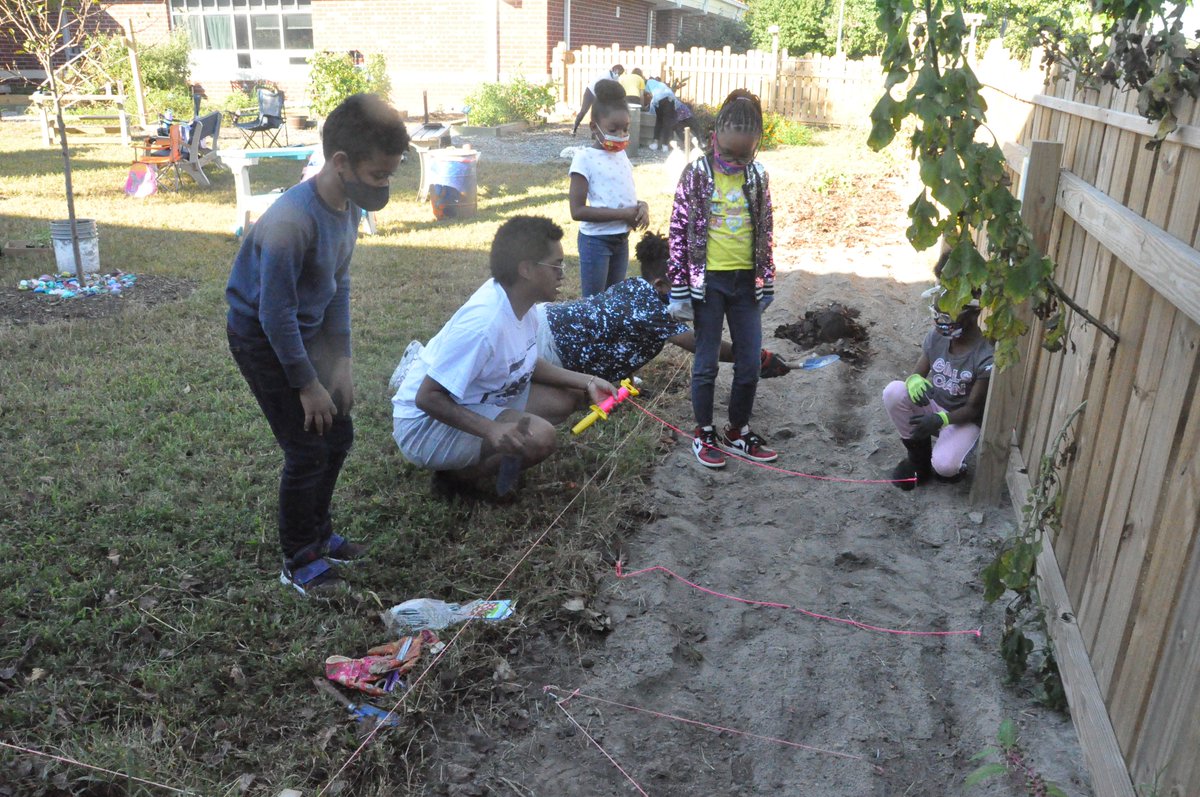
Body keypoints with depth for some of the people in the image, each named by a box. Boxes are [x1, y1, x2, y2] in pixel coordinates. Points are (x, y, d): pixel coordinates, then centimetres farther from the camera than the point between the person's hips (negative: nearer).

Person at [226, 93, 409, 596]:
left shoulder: (348, 205, -6)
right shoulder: (291, 222, -32)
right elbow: (276, 314, -26)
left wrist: (340, 362, 1)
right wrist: (307, 385, -18)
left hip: (305, 332, 8)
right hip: (261, 339, -8)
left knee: (338, 435, 13)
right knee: (307, 450, -6)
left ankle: (317, 533, 33)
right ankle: (298, 562, 14)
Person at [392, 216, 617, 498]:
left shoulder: (516, 301, -6)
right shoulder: (484, 322, -32)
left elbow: (526, 364, 9)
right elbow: (427, 397, -29)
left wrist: (586, 382, -1)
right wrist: (492, 430, -38)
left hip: (478, 401, 9)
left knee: (568, 398, 3)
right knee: (538, 436, -29)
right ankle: (456, 477, -4)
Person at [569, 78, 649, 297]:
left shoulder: (621, 154, 8)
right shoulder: (585, 158, -14)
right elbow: (577, 211, -20)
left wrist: (642, 207, -7)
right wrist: (623, 214, -23)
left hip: (621, 239, 7)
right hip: (596, 241, -7)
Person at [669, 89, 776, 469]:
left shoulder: (757, 176, 3)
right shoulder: (697, 174, -7)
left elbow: (765, 233, 10)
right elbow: (679, 231, -5)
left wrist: (767, 282, 10)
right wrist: (679, 287, -7)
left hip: (746, 281, 4)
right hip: (708, 281, -3)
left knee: (750, 363, 8)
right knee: (706, 363, 6)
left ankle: (738, 432, 25)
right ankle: (705, 434, 22)